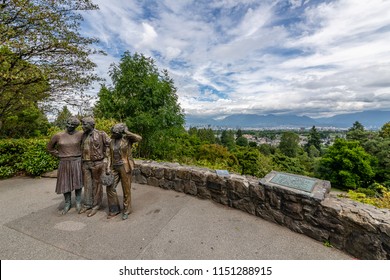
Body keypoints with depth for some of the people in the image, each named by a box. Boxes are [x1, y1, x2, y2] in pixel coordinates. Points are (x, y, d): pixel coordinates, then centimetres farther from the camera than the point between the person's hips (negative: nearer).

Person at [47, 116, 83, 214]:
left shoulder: (80, 134, -7)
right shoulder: (58, 136, -1)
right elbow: (50, 147, 13)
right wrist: (59, 155, 4)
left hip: (77, 162, -1)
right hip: (64, 163, 2)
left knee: (78, 183, 7)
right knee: (65, 184, 9)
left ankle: (78, 202, 25)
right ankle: (67, 203, 27)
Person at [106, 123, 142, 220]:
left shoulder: (127, 139, -6)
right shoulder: (112, 141, 10)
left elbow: (139, 138, -26)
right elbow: (111, 156, 15)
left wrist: (127, 132, -17)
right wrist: (109, 168, 13)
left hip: (125, 166, -6)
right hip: (115, 167, 6)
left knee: (126, 189, 3)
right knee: (110, 187, 3)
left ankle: (126, 210, 21)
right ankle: (114, 209, 21)